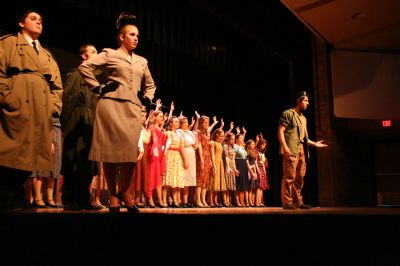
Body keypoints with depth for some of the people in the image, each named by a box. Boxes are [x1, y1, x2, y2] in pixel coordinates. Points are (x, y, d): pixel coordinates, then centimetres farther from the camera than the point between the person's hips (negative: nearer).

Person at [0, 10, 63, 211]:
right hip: (17, 108, -5)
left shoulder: (47, 55, 29)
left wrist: (54, 106, 6)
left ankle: (17, 196, 10)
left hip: (41, 112, 5)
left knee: (31, 155, 2)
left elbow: (57, 85, 21)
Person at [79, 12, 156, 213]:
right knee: (111, 149, -4)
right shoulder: (110, 54, 8)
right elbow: (85, 66, 0)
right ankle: (113, 196, 2)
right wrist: (98, 88, -4)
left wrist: (147, 98, 15)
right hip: (111, 105, -4)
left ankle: (125, 191, 7)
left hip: (133, 109, 4)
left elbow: (150, 84, 33)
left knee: (131, 150, -6)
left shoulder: (142, 61, 23)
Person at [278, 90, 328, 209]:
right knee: (289, 176, -10)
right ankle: (287, 202, -5)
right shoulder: (287, 113, 0)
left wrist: (314, 143, 22)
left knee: (300, 177, 8)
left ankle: (298, 201, 15)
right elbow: (280, 131, -9)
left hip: (301, 150, 8)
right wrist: (285, 147, -19)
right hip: (291, 150, -8)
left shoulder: (303, 118, 23)